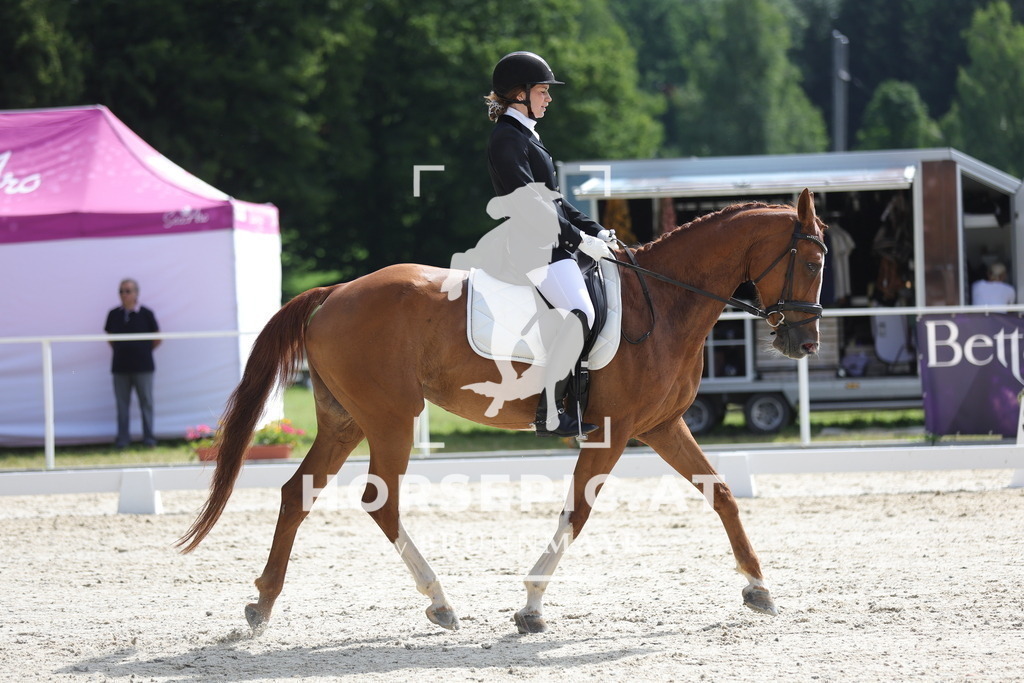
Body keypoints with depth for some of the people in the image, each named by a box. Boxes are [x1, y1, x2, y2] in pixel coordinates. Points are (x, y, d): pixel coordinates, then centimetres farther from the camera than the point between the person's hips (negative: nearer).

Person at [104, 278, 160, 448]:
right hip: (120, 367, 2)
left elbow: (157, 339, 4)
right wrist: (120, 350, 5)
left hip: (143, 366, -2)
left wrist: (143, 351, 3)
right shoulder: (114, 314, 5)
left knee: (146, 402, 1)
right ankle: (122, 439, 8)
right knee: (122, 404, 3)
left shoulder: (146, 314, -3)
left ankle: (149, 438, 6)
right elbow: (110, 338, 17)